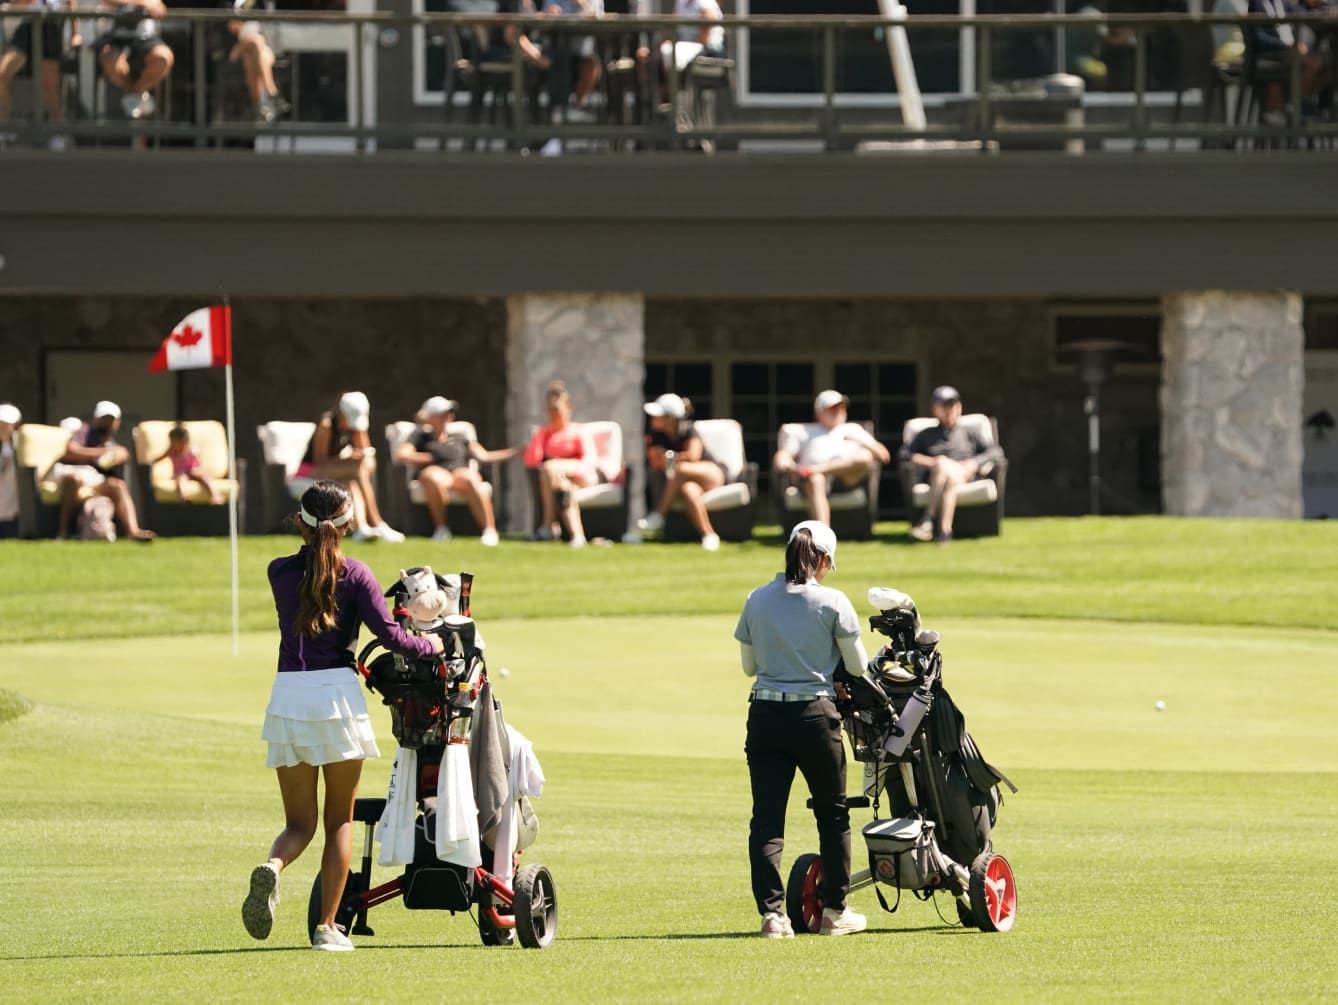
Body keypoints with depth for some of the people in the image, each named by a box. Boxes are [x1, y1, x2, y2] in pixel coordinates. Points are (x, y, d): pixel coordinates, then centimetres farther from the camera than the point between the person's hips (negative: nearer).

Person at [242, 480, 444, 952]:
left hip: (288, 696, 2)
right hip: (338, 693, -2)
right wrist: (429, 645, 10)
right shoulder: (354, 575, -3)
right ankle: (326, 927, 7)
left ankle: (272, 867, -24)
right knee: (340, 819, 11)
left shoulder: (280, 572, 5)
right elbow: (389, 635, -7)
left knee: (300, 822, 10)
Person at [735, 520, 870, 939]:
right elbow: (857, 666, 0)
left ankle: (771, 911, -11)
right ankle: (834, 911, 20)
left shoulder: (757, 601, 3)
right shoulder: (832, 603, -7)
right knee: (832, 813, 15)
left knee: (766, 817, 1)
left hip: (765, 716, 2)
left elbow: (749, 665, 12)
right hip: (814, 715, -2)